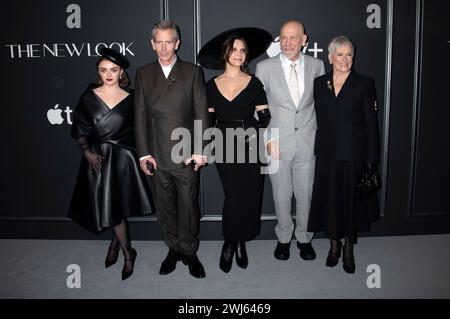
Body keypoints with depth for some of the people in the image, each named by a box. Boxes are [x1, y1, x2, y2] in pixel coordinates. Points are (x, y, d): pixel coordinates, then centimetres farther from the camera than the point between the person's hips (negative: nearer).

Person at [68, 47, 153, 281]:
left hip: (123, 158, -1)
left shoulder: (130, 98, -2)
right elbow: (79, 129, 3)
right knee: (109, 208, 7)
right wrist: (87, 152, -9)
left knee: (118, 206, 5)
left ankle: (115, 243, 32)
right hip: (98, 158, 1)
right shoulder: (89, 97, -1)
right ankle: (128, 253, 26)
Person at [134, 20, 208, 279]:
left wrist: (200, 151, -7)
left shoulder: (193, 72, 2)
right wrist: (143, 153, -2)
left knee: (189, 205, 6)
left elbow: (201, 113, -1)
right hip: (156, 155, 2)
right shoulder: (143, 74, 8)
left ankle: (189, 252, 24)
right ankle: (174, 249, 30)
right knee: (165, 206, 12)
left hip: (187, 155, -2)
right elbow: (140, 115, 5)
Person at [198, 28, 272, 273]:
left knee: (249, 195, 2)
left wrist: (253, 131, -13)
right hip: (224, 147, 0)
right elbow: (209, 120, 9)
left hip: (250, 146, 0)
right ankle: (232, 242, 19)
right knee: (233, 195, -3)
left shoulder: (254, 83, 5)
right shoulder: (212, 85, 8)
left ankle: (238, 243, 22)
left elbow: (265, 117, 4)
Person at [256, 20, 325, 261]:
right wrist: (267, 138, -7)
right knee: (282, 195, 10)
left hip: (307, 142, 1)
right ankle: (284, 237, 30)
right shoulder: (265, 67, -3)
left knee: (306, 194, 10)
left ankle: (304, 237, 31)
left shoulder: (316, 66, 3)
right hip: (278, 143, -1)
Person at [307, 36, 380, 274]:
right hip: (327, 153, 2)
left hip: (354, 154, -2)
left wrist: (371, 159, -7)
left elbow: (371, 123, -3)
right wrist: (317, 150, 2)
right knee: (329, 198, 9)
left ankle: (349, 249, 25)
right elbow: (318, 120, 8)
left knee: (352, 199, 7)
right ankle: (334, 245, 27)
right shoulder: (320, 83, 6)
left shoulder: (364, 84, -1)